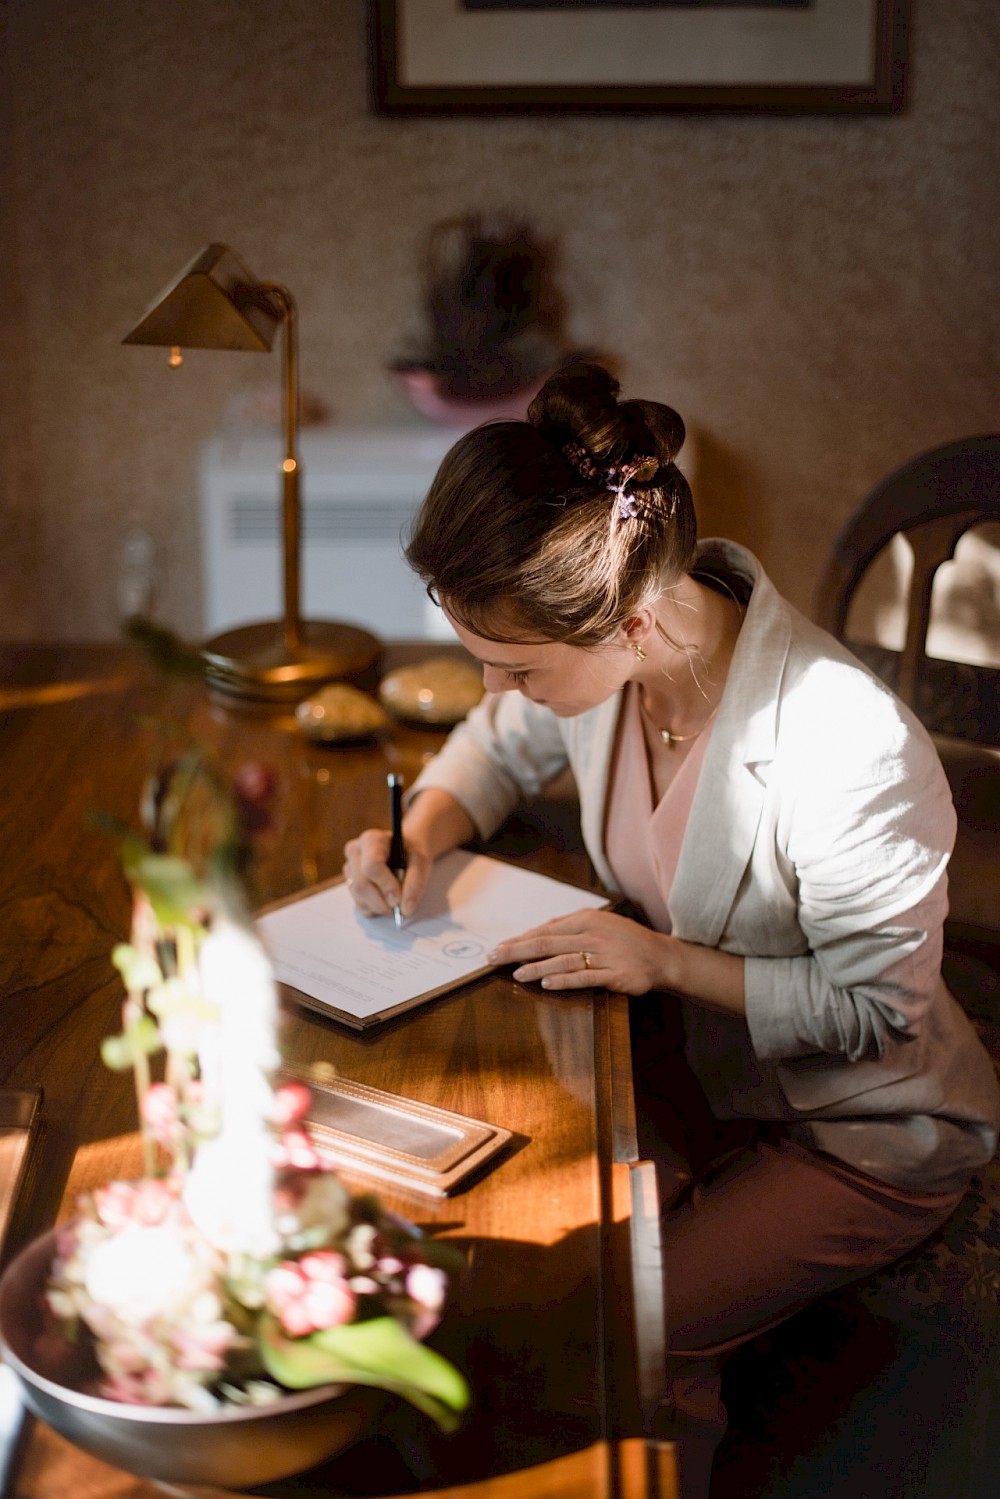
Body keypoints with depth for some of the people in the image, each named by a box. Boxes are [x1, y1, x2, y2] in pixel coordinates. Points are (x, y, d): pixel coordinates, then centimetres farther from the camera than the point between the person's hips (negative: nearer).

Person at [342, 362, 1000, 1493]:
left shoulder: (846, 750, -36)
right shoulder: (601, 646, -16)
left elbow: (879, 1007, -22)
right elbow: (501, 745, 7)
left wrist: (668, 962, -28)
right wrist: (424, 832, -12)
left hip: (860, 1131, -6)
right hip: (704, 1055, 6)